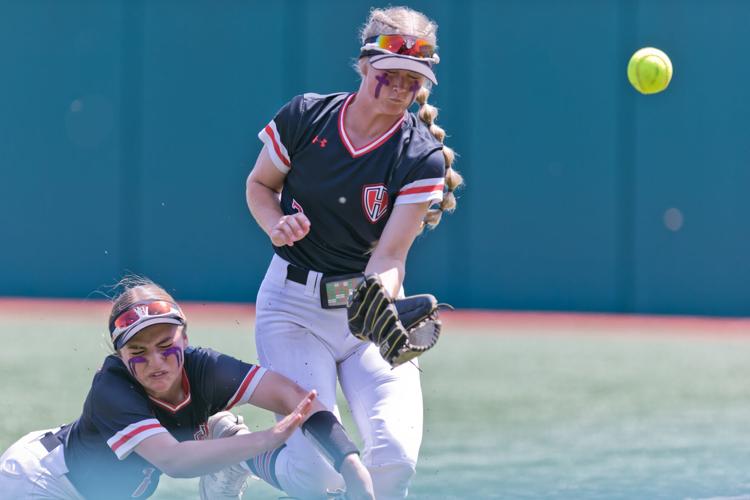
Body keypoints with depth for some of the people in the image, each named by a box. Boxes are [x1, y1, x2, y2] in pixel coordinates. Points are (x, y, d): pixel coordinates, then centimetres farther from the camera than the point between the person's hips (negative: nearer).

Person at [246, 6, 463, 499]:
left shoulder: (422, 158, -9)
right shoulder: (305, 116, -6)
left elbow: (390, 255, -17)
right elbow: (260, 185, 10)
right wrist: (277, 223, -13)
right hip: (294, 304, -1)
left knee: (395, 460, -20)